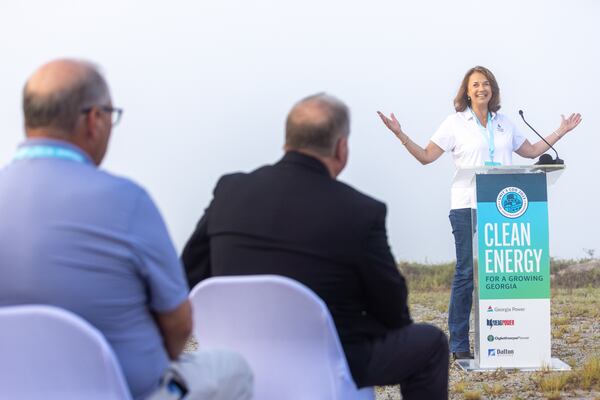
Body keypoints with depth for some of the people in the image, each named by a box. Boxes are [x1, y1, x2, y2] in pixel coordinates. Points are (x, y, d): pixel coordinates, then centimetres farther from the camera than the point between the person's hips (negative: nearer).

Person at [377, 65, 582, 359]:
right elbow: (426, 156, 3)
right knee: (466, 272, -6)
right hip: (467, 206, -4)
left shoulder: (504, 124, 17)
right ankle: (459, 344, 0)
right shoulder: (455, 123, 6)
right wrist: (400, 135, -7)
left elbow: (531, 151, 27)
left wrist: (561, 132, 27)